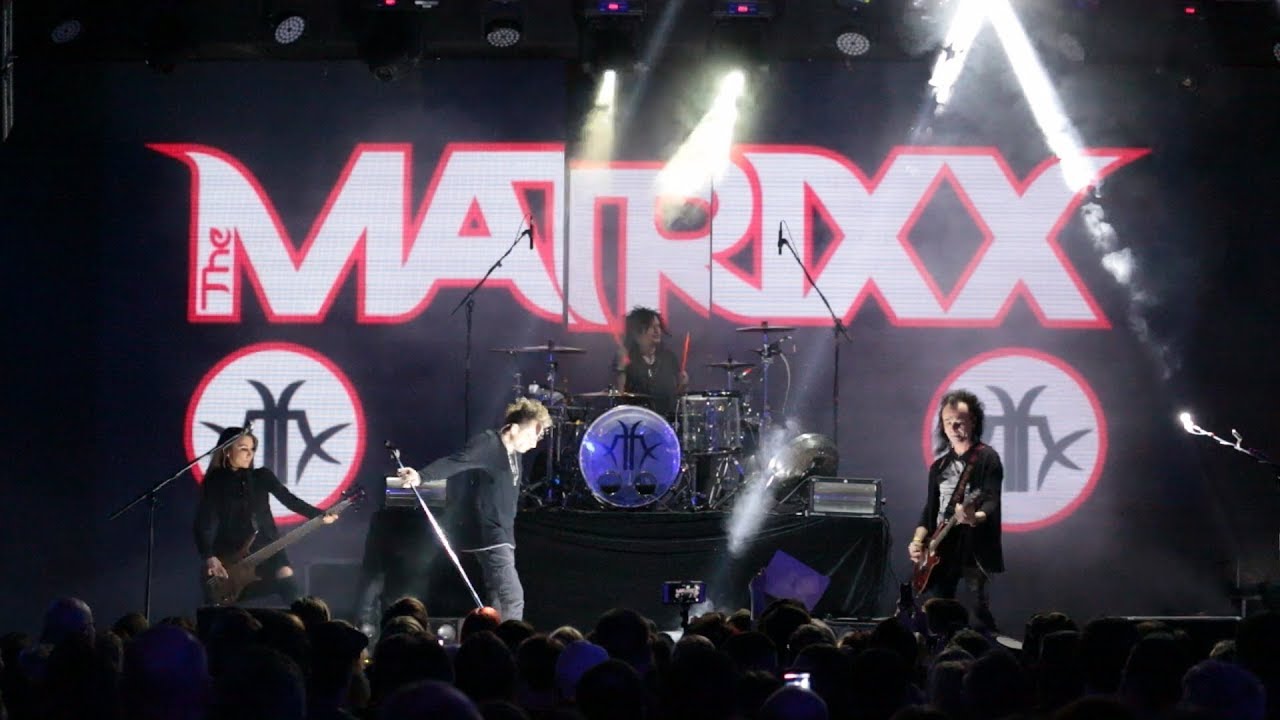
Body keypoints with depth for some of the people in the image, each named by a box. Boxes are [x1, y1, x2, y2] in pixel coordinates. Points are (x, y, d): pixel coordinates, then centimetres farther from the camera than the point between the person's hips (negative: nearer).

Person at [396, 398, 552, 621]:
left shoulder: (513, 453, 13)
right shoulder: (487, 444, -15)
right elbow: (455, 462, -32)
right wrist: (421, 476, -49)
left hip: (501, 538, 10)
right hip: (488, 537, -10)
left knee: (498, 603, 13)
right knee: (512, 598, -16)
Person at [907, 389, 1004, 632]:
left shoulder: (987, 458, -2)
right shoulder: (939, 466, 18)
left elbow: (992, 501, -14)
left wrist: (976, 517, -35)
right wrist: (918, 540, 3)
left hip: (975, 546, -6)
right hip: (943, 548, 7)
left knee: (980, 611, -14)